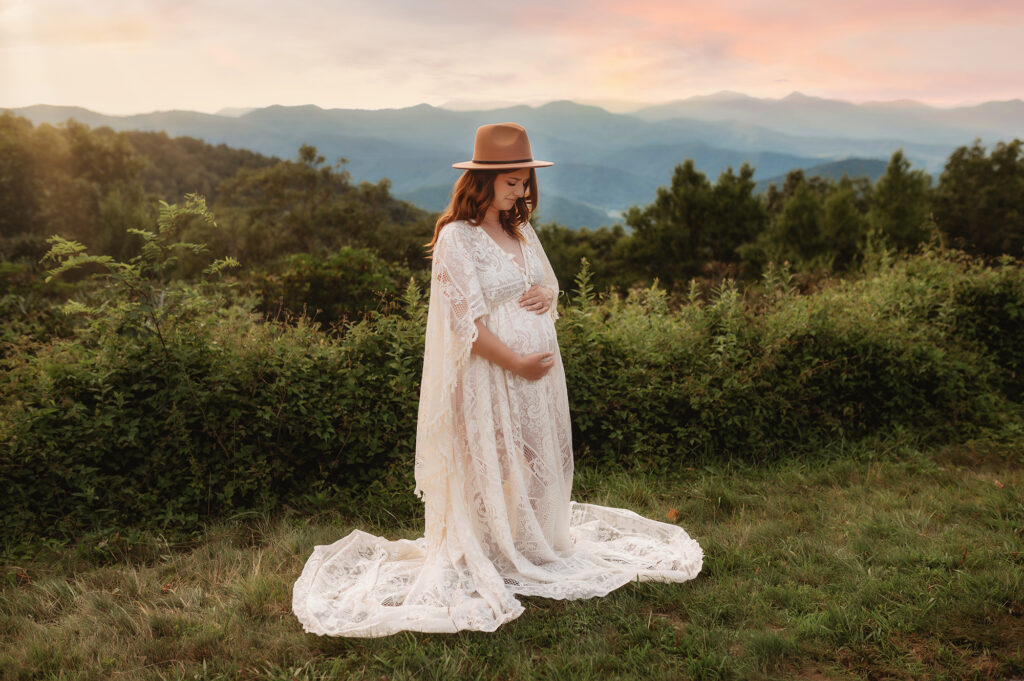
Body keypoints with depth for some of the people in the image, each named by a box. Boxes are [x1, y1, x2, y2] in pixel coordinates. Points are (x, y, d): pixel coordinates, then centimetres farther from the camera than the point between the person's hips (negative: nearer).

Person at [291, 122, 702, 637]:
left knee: (539, 463, 15)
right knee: (494, 468, 4)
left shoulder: (522, 232, 11)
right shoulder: (456, 238, -13)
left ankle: (538, 550, 34)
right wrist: (517, 362, -18)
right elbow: (465, 323, -16)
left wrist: (548, 294, -2)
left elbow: (548, 283, 22)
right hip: (490, 376, -7)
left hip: (540, 371, 8)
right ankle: (496, 562, 21)